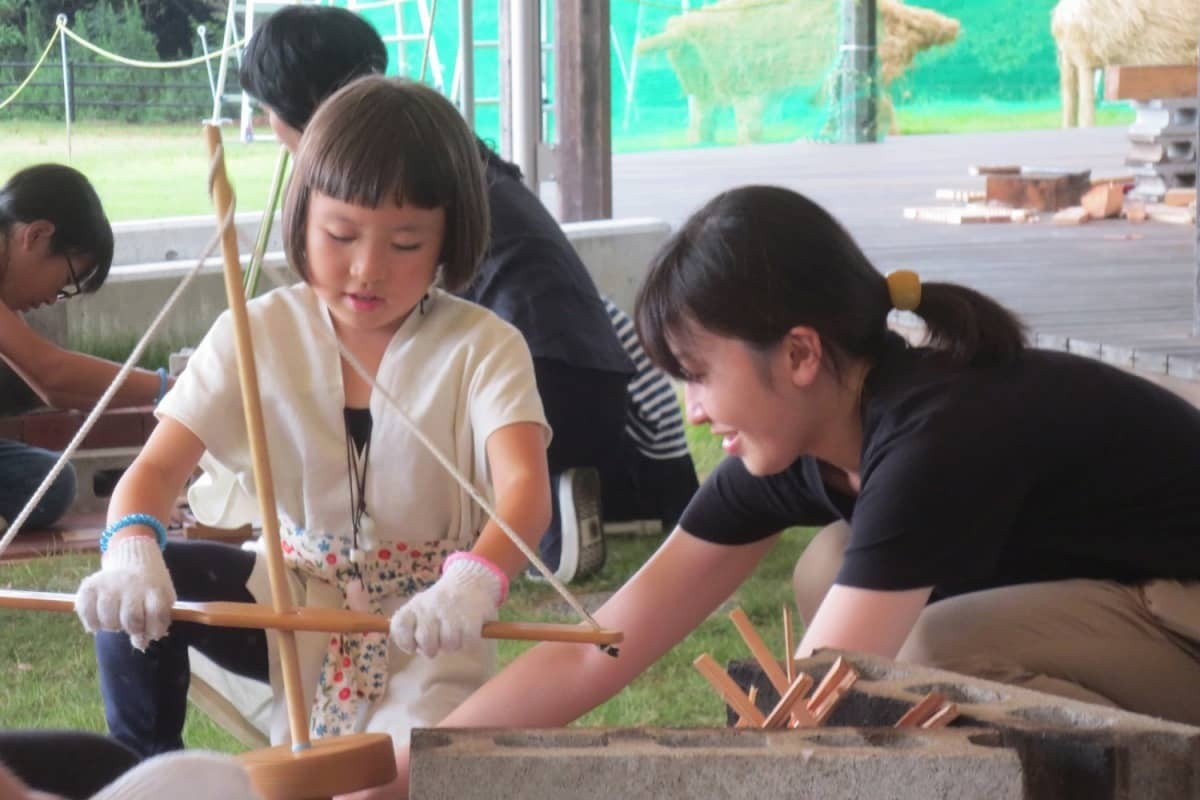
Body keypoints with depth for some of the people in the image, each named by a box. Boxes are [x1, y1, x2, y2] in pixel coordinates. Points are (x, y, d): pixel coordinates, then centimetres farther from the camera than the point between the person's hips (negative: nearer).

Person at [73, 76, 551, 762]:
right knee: (132, 594, -22)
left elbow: (525, 487, -29)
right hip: (296, 599, 3)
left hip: (426, 621, -3)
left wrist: (475, 581, -53)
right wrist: (131, 550, -38)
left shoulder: (483, 347, -13)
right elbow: (159, 466, -12)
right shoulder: (257, 335, -5)